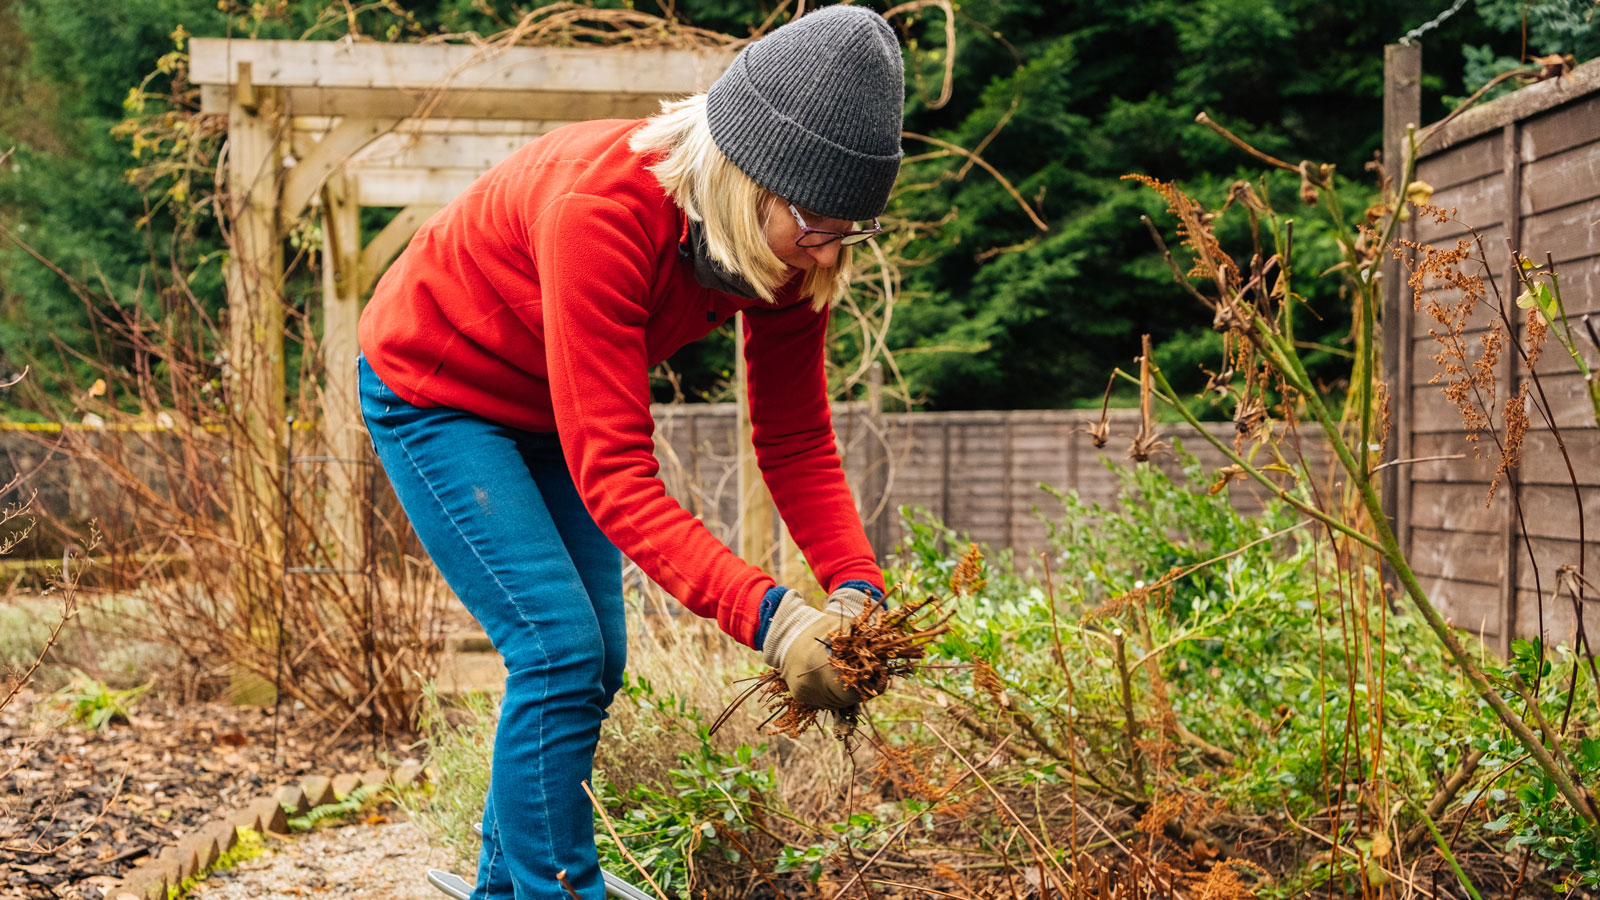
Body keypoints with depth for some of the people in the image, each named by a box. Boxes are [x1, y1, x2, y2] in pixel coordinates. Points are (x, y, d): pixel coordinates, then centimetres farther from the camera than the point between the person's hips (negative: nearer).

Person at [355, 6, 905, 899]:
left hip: (549, 411, 7)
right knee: (560, 649, -17)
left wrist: (855, 588, -27)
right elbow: (613, 472, -41)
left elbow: (796, 439, -12)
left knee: (593, 662, 7)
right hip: (433, 390, -7)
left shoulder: (792, 245, -19)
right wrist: (766, 616, -48)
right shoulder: (600, 208, -40)